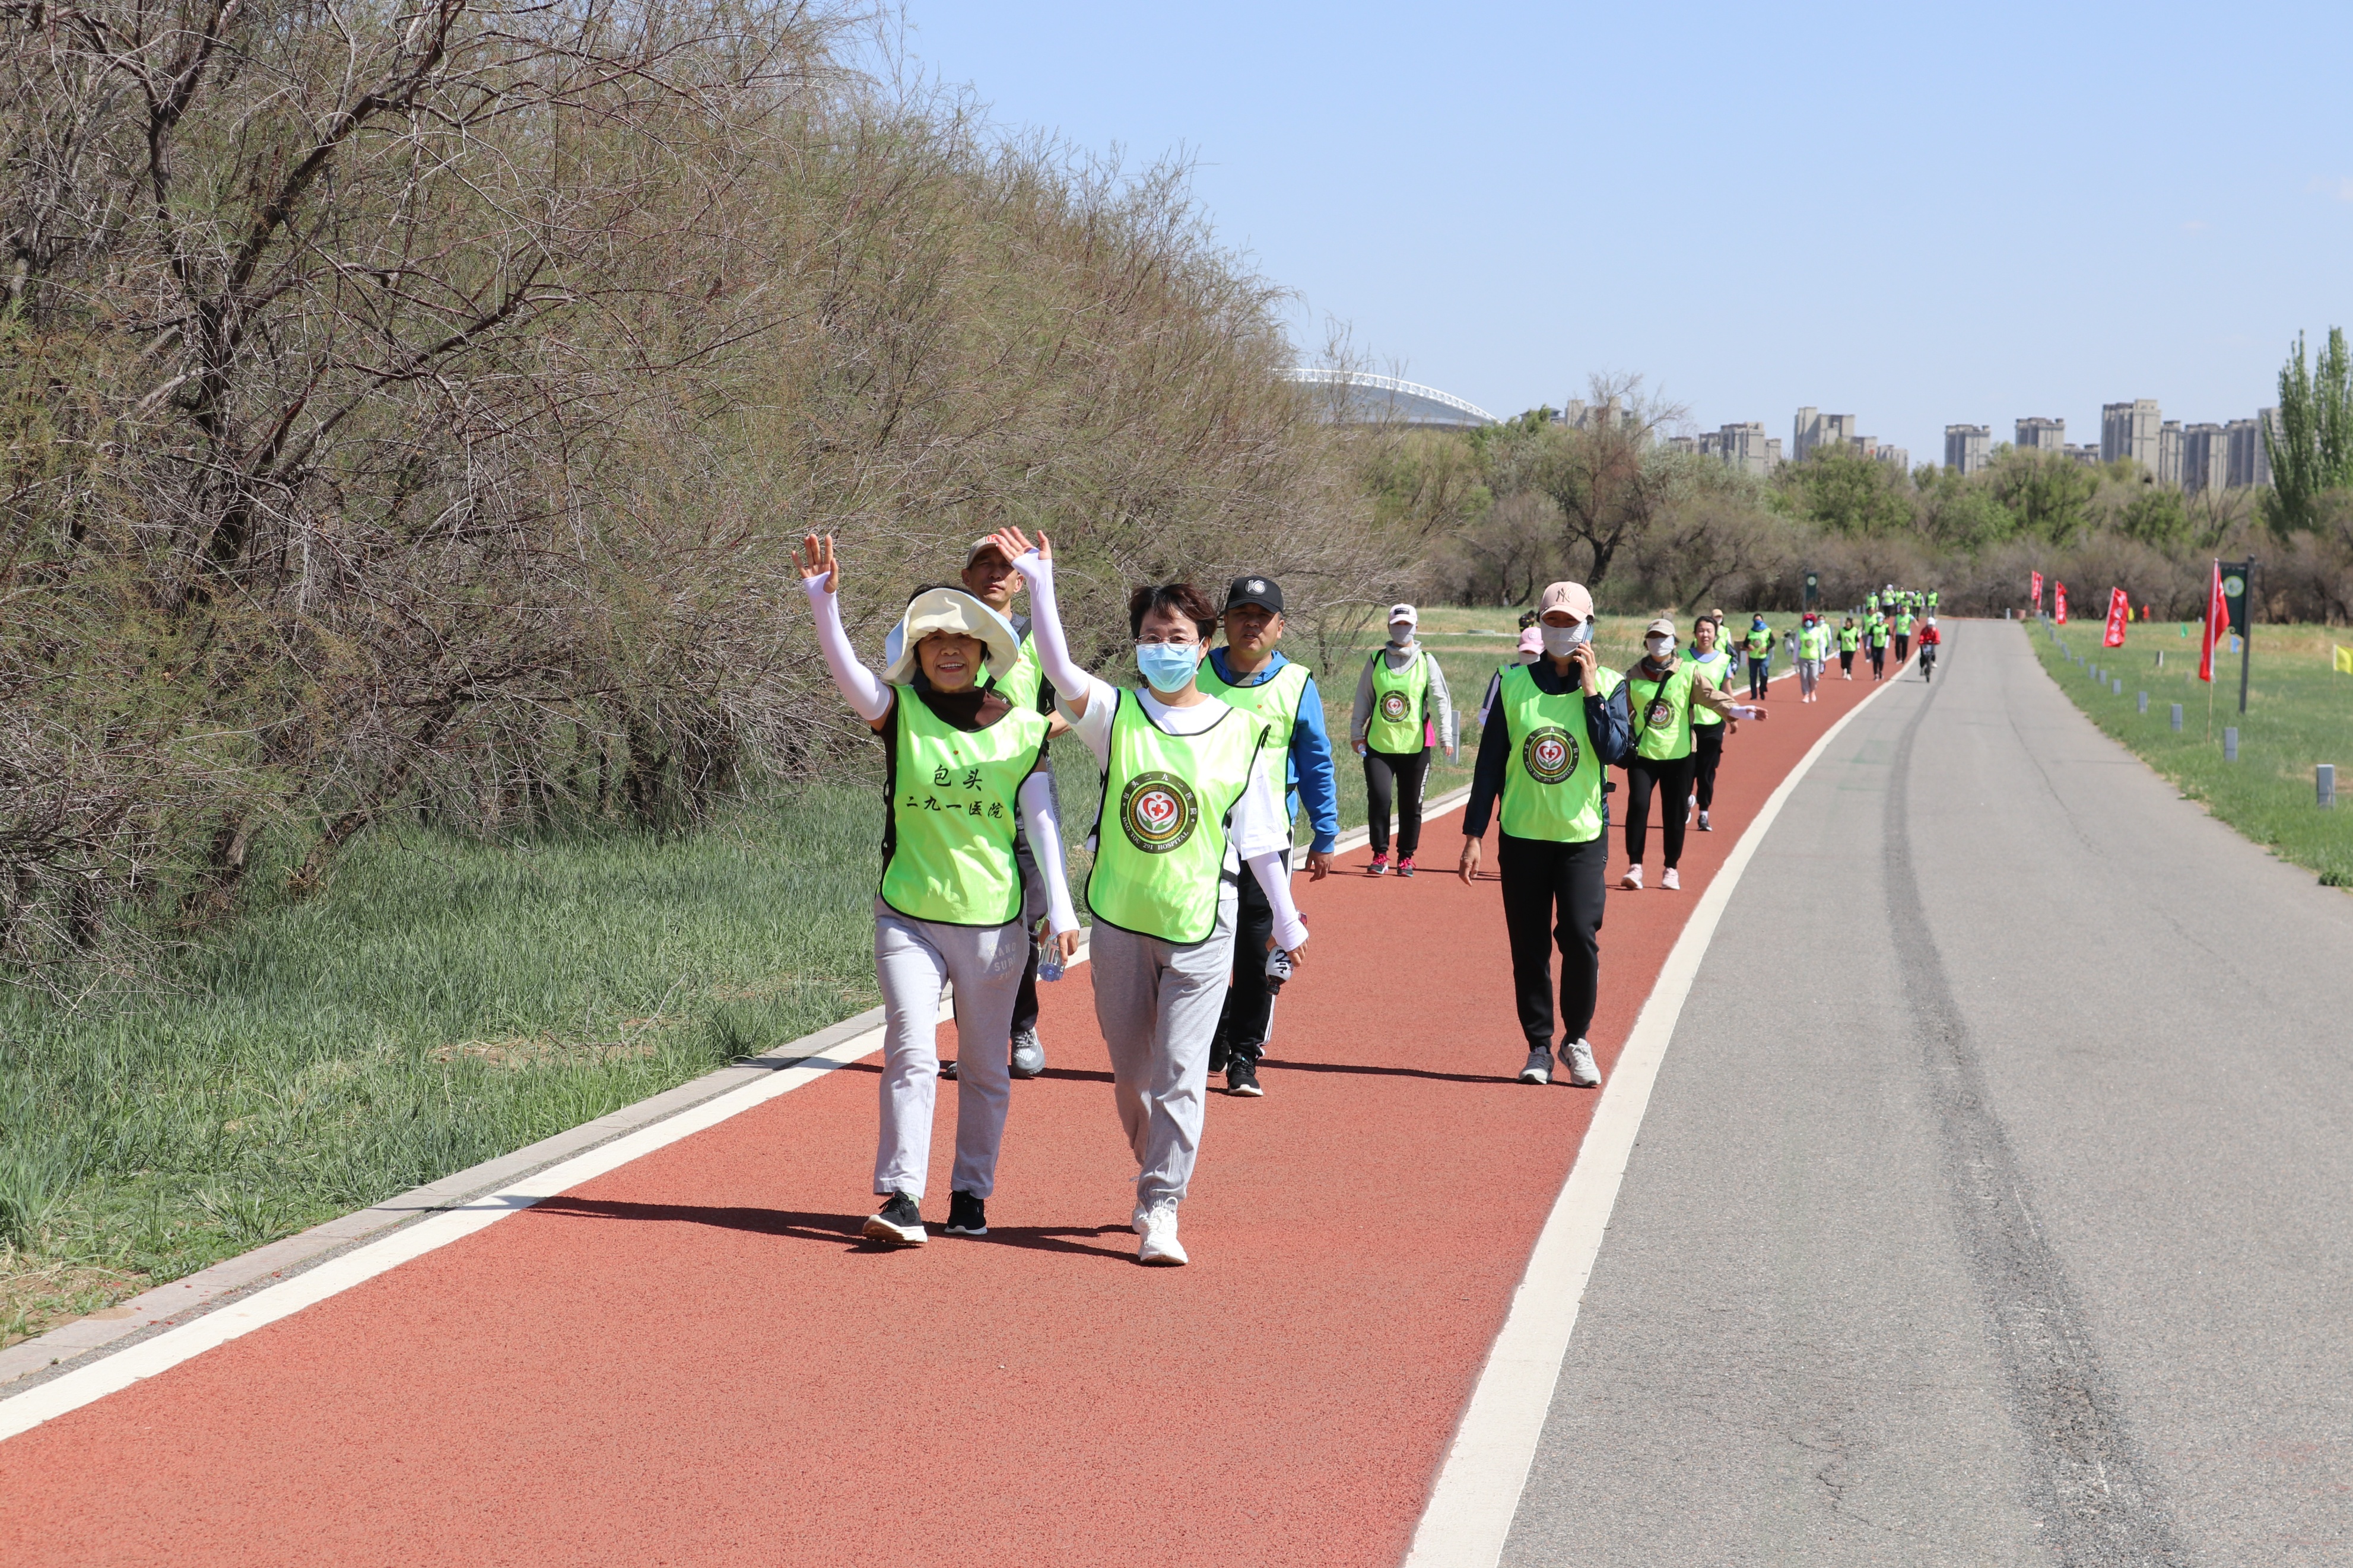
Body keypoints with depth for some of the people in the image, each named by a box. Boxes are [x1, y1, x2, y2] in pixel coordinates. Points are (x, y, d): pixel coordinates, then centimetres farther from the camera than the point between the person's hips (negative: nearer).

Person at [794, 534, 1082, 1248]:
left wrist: (1061, 908, -3)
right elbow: (846, 671, -18)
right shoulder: (900, 713, 0)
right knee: (911, 1050, -12)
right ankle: (901, 1197, -15)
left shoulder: (1022, 728, 3)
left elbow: (1042, 819, 2)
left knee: (986, 1066, 9)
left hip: (995, 920, 1)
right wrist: (823, 603, -35)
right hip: (908, 915, -1)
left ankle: (972, 1194, 21)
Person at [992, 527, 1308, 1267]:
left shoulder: (1240, 733, 0)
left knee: (1181, 1072, -7)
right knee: (1129, 1074, 13)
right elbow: (1060, 668, -19)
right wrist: (1039, 585, -32)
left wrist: (1286, 919, 8)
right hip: (1119, 920, 2)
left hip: (1201, 927, -2)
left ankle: (1159, 1210, -3)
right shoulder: (1116, 714, -1)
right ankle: (1161, 1170, 35)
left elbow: (1257, 837, 5)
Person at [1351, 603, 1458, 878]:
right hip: (1378, 744, 0)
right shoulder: (1376, 660, 8)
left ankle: (1406, 857, 16)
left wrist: (1445, 736, -11)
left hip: (1415, 746, 0)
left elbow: (1440, 701, -1)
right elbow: (1363, 699, 13)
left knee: (1411, 804, 3)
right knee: (1378, 797, -10)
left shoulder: (1426, 662, 4)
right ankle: (1380, 855, 1)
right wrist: (1356, 733, 8)